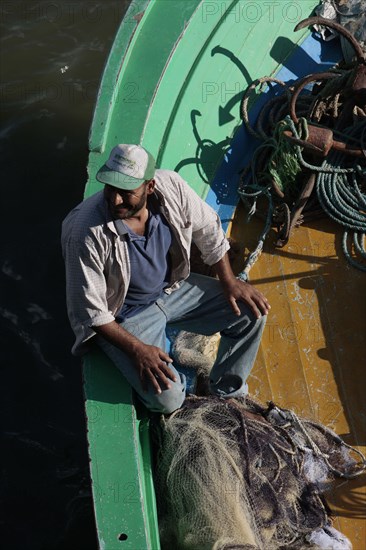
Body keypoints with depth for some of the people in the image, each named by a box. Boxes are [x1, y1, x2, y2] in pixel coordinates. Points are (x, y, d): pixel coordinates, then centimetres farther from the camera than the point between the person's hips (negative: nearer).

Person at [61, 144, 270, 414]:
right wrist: (137, 349, -24)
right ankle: (179, 382, 18)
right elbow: (89, 310, -21)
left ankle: (226, 391, 17)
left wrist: (229, 281, -3)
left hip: (173, 288, 5)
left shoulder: (170, 186, -19)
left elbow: (208, 229, 0)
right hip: (124, 315, -5)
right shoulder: (87, 232, -31)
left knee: (252, 312, -5)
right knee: (167, 398, -22)